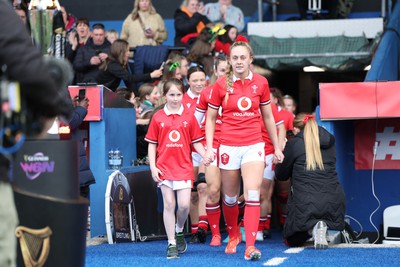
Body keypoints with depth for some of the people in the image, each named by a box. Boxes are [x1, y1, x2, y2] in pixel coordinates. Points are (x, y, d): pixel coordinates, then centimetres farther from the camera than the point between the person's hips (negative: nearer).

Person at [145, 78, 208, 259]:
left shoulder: (189, 117, 3)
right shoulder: (158, 118, 3)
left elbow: (196, 142, 6)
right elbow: (152, 144, 6)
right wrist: (152, 166, -3)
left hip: (184, 168, 0)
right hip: (164, 168, 0)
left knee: (184, 205, -7)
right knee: (169, 204, -1)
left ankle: (179, 231, 22)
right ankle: (171, 244, 6)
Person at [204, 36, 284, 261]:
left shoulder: (260, 82, 2)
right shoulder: (221, 85, 0)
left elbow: (268, 117, 13)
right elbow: (211, 118, 8)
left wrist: (277, 147, 16)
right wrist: (209, 147, -1)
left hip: (254, 146, 0)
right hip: (229, 147, 0)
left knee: (253, 194, -15)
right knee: (230, 197, 10)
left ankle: (251, 246, -17)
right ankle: (233, 236, 35)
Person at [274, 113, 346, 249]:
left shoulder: (294, 144, -1)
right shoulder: (330, 142, 11)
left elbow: (281, 175, 8)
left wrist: (281, 152, 26)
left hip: (305, 204, -4)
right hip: (334, 201, 4)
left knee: (291, 240, 18)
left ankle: (312, 228, -13)